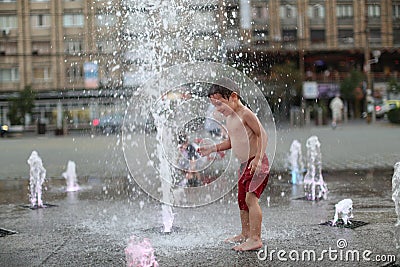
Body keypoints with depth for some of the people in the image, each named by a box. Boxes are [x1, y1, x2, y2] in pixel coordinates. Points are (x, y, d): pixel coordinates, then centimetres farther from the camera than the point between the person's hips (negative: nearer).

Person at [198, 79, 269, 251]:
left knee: (251, 198, -18)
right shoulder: (230, 118, 13)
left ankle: (255, 238, -18)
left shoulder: (246, 114, -14)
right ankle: (245, 234, 29)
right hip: (244, 164, 10)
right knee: (242, 200, 16)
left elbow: (262, 135, -16)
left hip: (257, 163, -10)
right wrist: (212, 149, 11)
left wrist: (257, 158, -22)